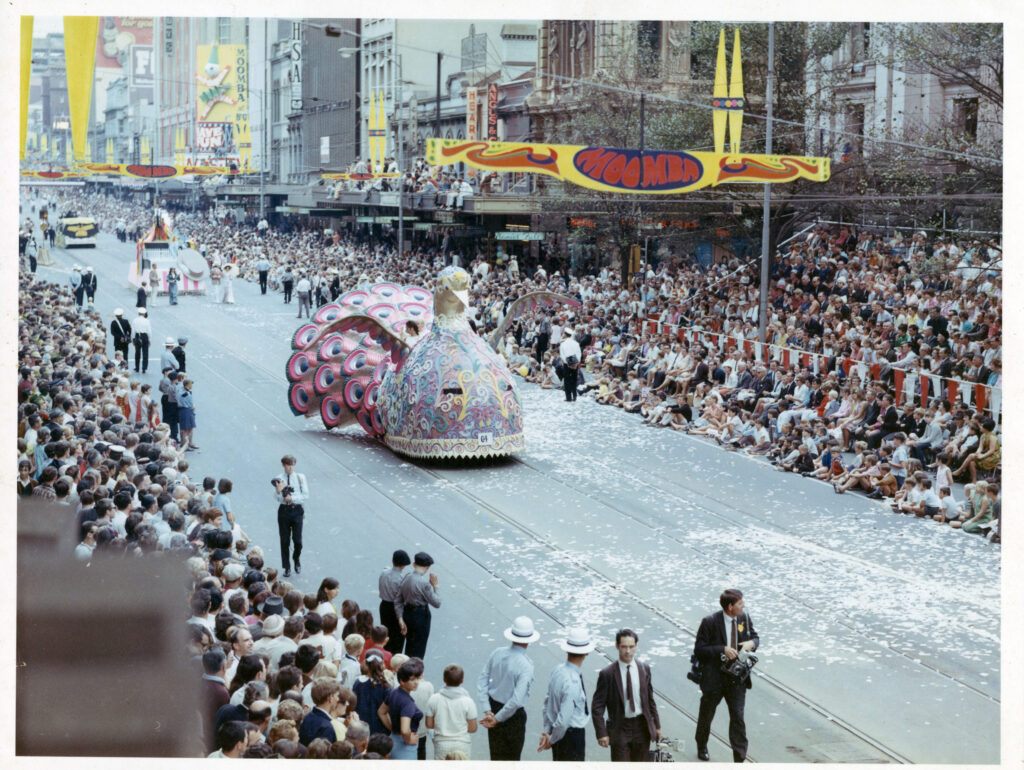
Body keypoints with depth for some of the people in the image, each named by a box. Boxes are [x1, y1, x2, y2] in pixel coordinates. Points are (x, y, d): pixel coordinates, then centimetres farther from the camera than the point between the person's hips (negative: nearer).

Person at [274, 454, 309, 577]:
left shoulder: (300, 477, 2)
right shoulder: (279, 479, 1)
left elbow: (306, 494, -3)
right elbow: (278, 498, -6)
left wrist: (292, 498, -15)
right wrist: (278, 491, -27)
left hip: (297, 510, 0)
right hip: (284, 510, 0)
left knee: (297, 540, -5)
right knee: (285, 540, 4)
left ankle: (297, 561, 23)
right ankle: (287, 567, 15)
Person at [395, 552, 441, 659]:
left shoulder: (406, 577, -1)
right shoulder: (424, 582, -22)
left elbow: (398, 601, 1)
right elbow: (437, 603, -16)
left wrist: (401, 620, 2)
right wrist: (435, 586, -7)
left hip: (407, 614, 7)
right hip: (421, 616, -7)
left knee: (409, 647, 24)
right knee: (418, 651, 7)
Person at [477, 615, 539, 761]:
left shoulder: (497, 653, -7)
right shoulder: (525, 666, -25)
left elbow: (482, 680, -4)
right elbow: (516, 700, -28)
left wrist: (487, 711, -5)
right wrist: (497, 718, -18)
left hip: (494, 706, 5)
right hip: (513, 715, -5)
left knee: (496, 755, 20)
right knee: (512, 758, 14)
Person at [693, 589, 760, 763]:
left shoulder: (744, 617, -2)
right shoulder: (710, 622, -17)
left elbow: (755, 636, 13)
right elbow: (699, 650, -15)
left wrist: (752, 643, -11)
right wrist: (722, 650, -24)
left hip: (737, 677, 3)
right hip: (714, 678, -3)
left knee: (738, 717, -3)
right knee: (706, 715, 16)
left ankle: (739, 759, 2)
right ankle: (702, 747, 42)